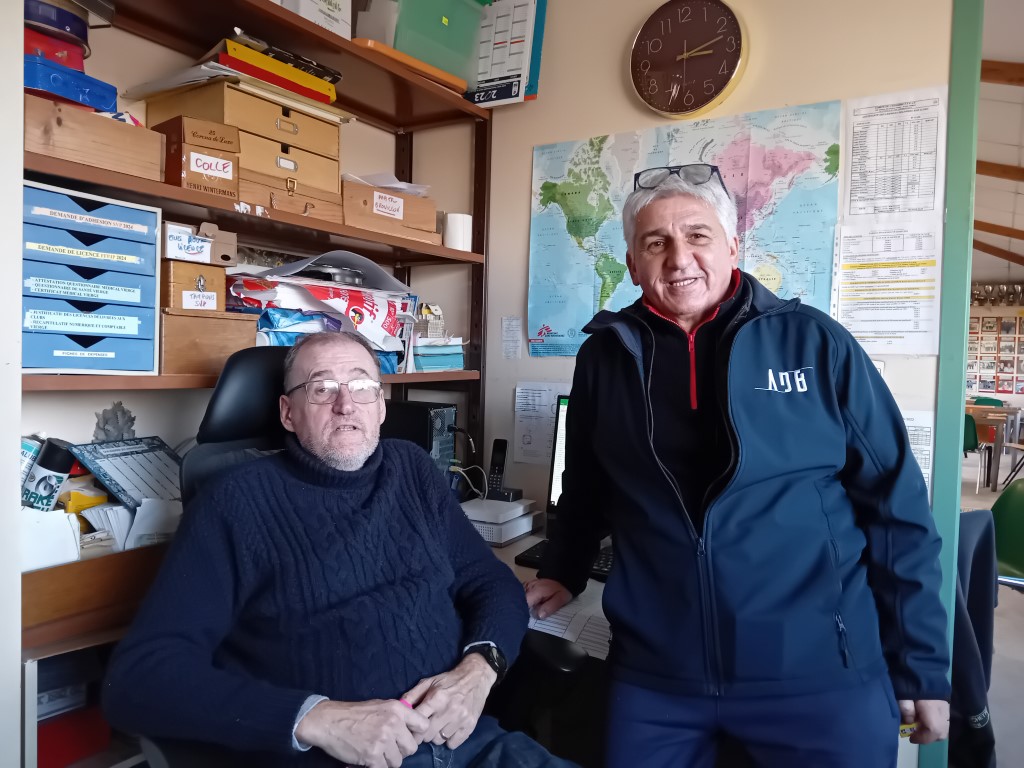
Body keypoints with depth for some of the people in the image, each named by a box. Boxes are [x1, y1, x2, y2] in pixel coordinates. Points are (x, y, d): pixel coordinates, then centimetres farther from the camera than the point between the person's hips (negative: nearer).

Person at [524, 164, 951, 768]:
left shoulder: (816, 343, -5)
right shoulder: (605, 356, 1)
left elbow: (896, 510, -1)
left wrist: (922, 665, 0)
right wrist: (565, 573, 16)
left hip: (822, 674, -1)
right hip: (655, 673, 2)